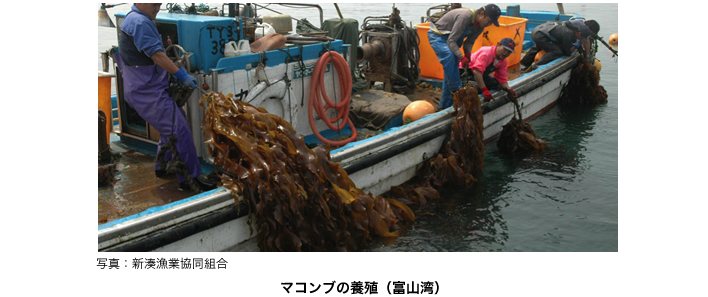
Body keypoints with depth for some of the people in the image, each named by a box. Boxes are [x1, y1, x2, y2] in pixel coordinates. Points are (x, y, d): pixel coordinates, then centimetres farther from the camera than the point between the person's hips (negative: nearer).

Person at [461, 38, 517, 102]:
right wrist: (484, 90, -46)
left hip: (480, 75, 9)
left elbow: (502, 79, 3)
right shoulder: (486, 52, -29)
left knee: (495, 83, -12)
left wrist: (508, 89, -20)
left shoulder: (503, 61, -1)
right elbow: (477, 71, -41)